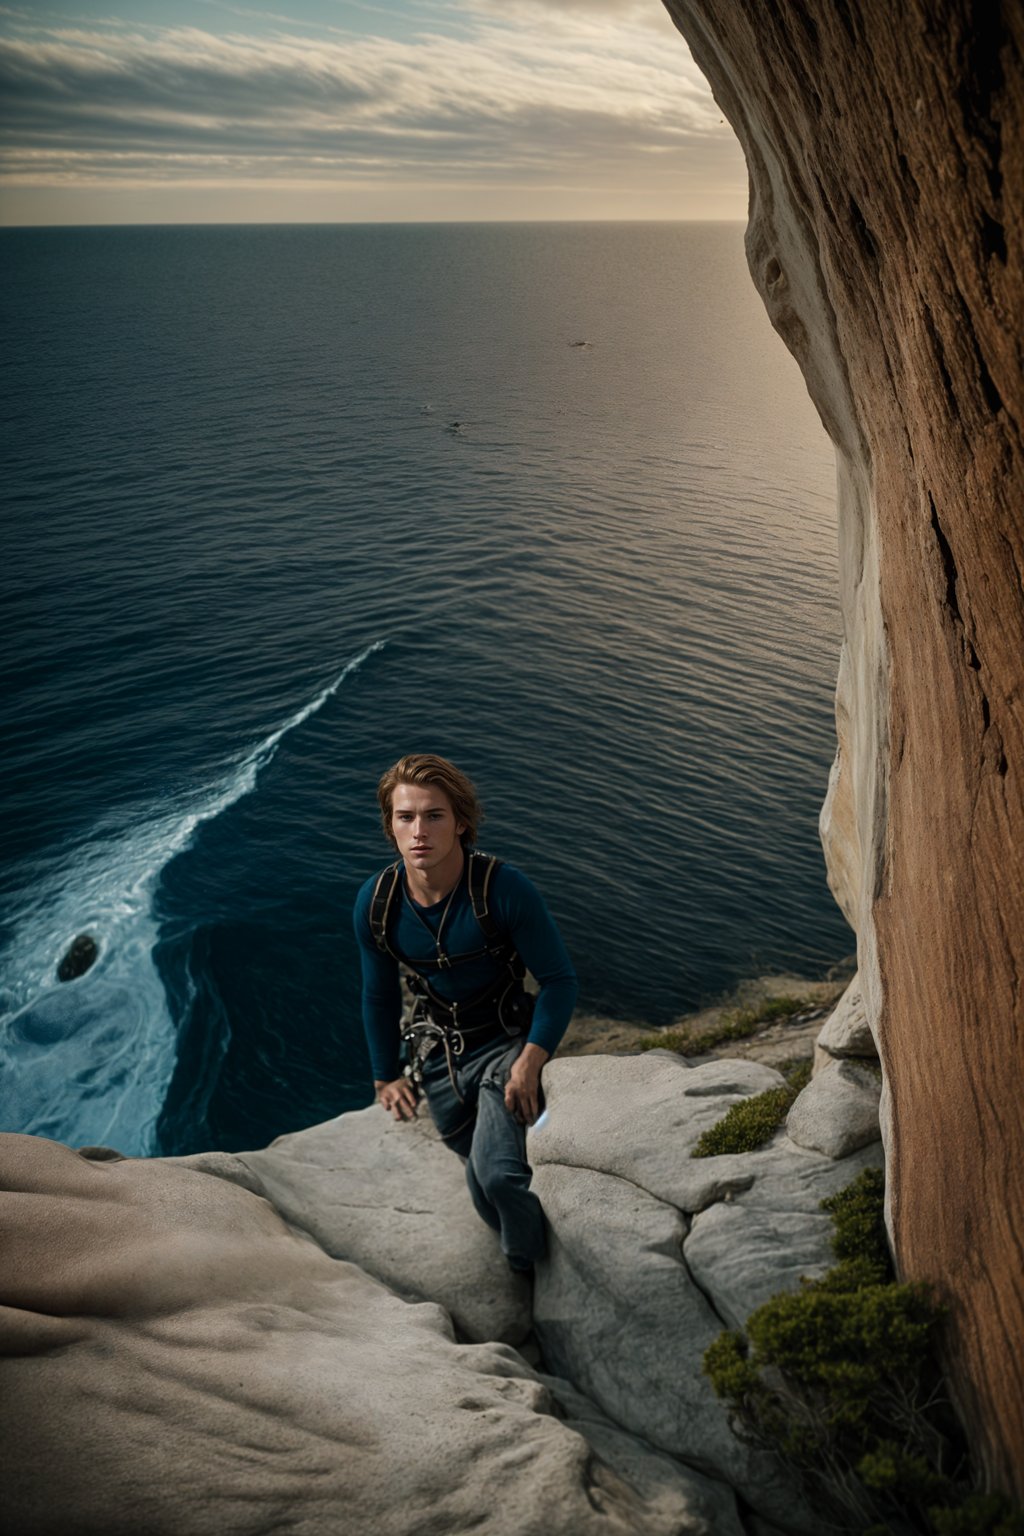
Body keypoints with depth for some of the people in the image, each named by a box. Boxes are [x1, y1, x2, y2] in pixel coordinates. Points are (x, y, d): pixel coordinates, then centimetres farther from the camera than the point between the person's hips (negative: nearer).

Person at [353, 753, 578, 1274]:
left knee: (498, 1172, -20)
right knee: (480, 1176, 19)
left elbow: (559, 979, -15)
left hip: (506, 1041, -4)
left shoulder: (506, 890, -26)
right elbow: (379, 996, 3)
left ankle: (531, 1267, 13)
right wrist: (385, 1076, 10)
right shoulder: (375, 904, -15)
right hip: (439, 1053, 4)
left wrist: (531, 1061, -24)